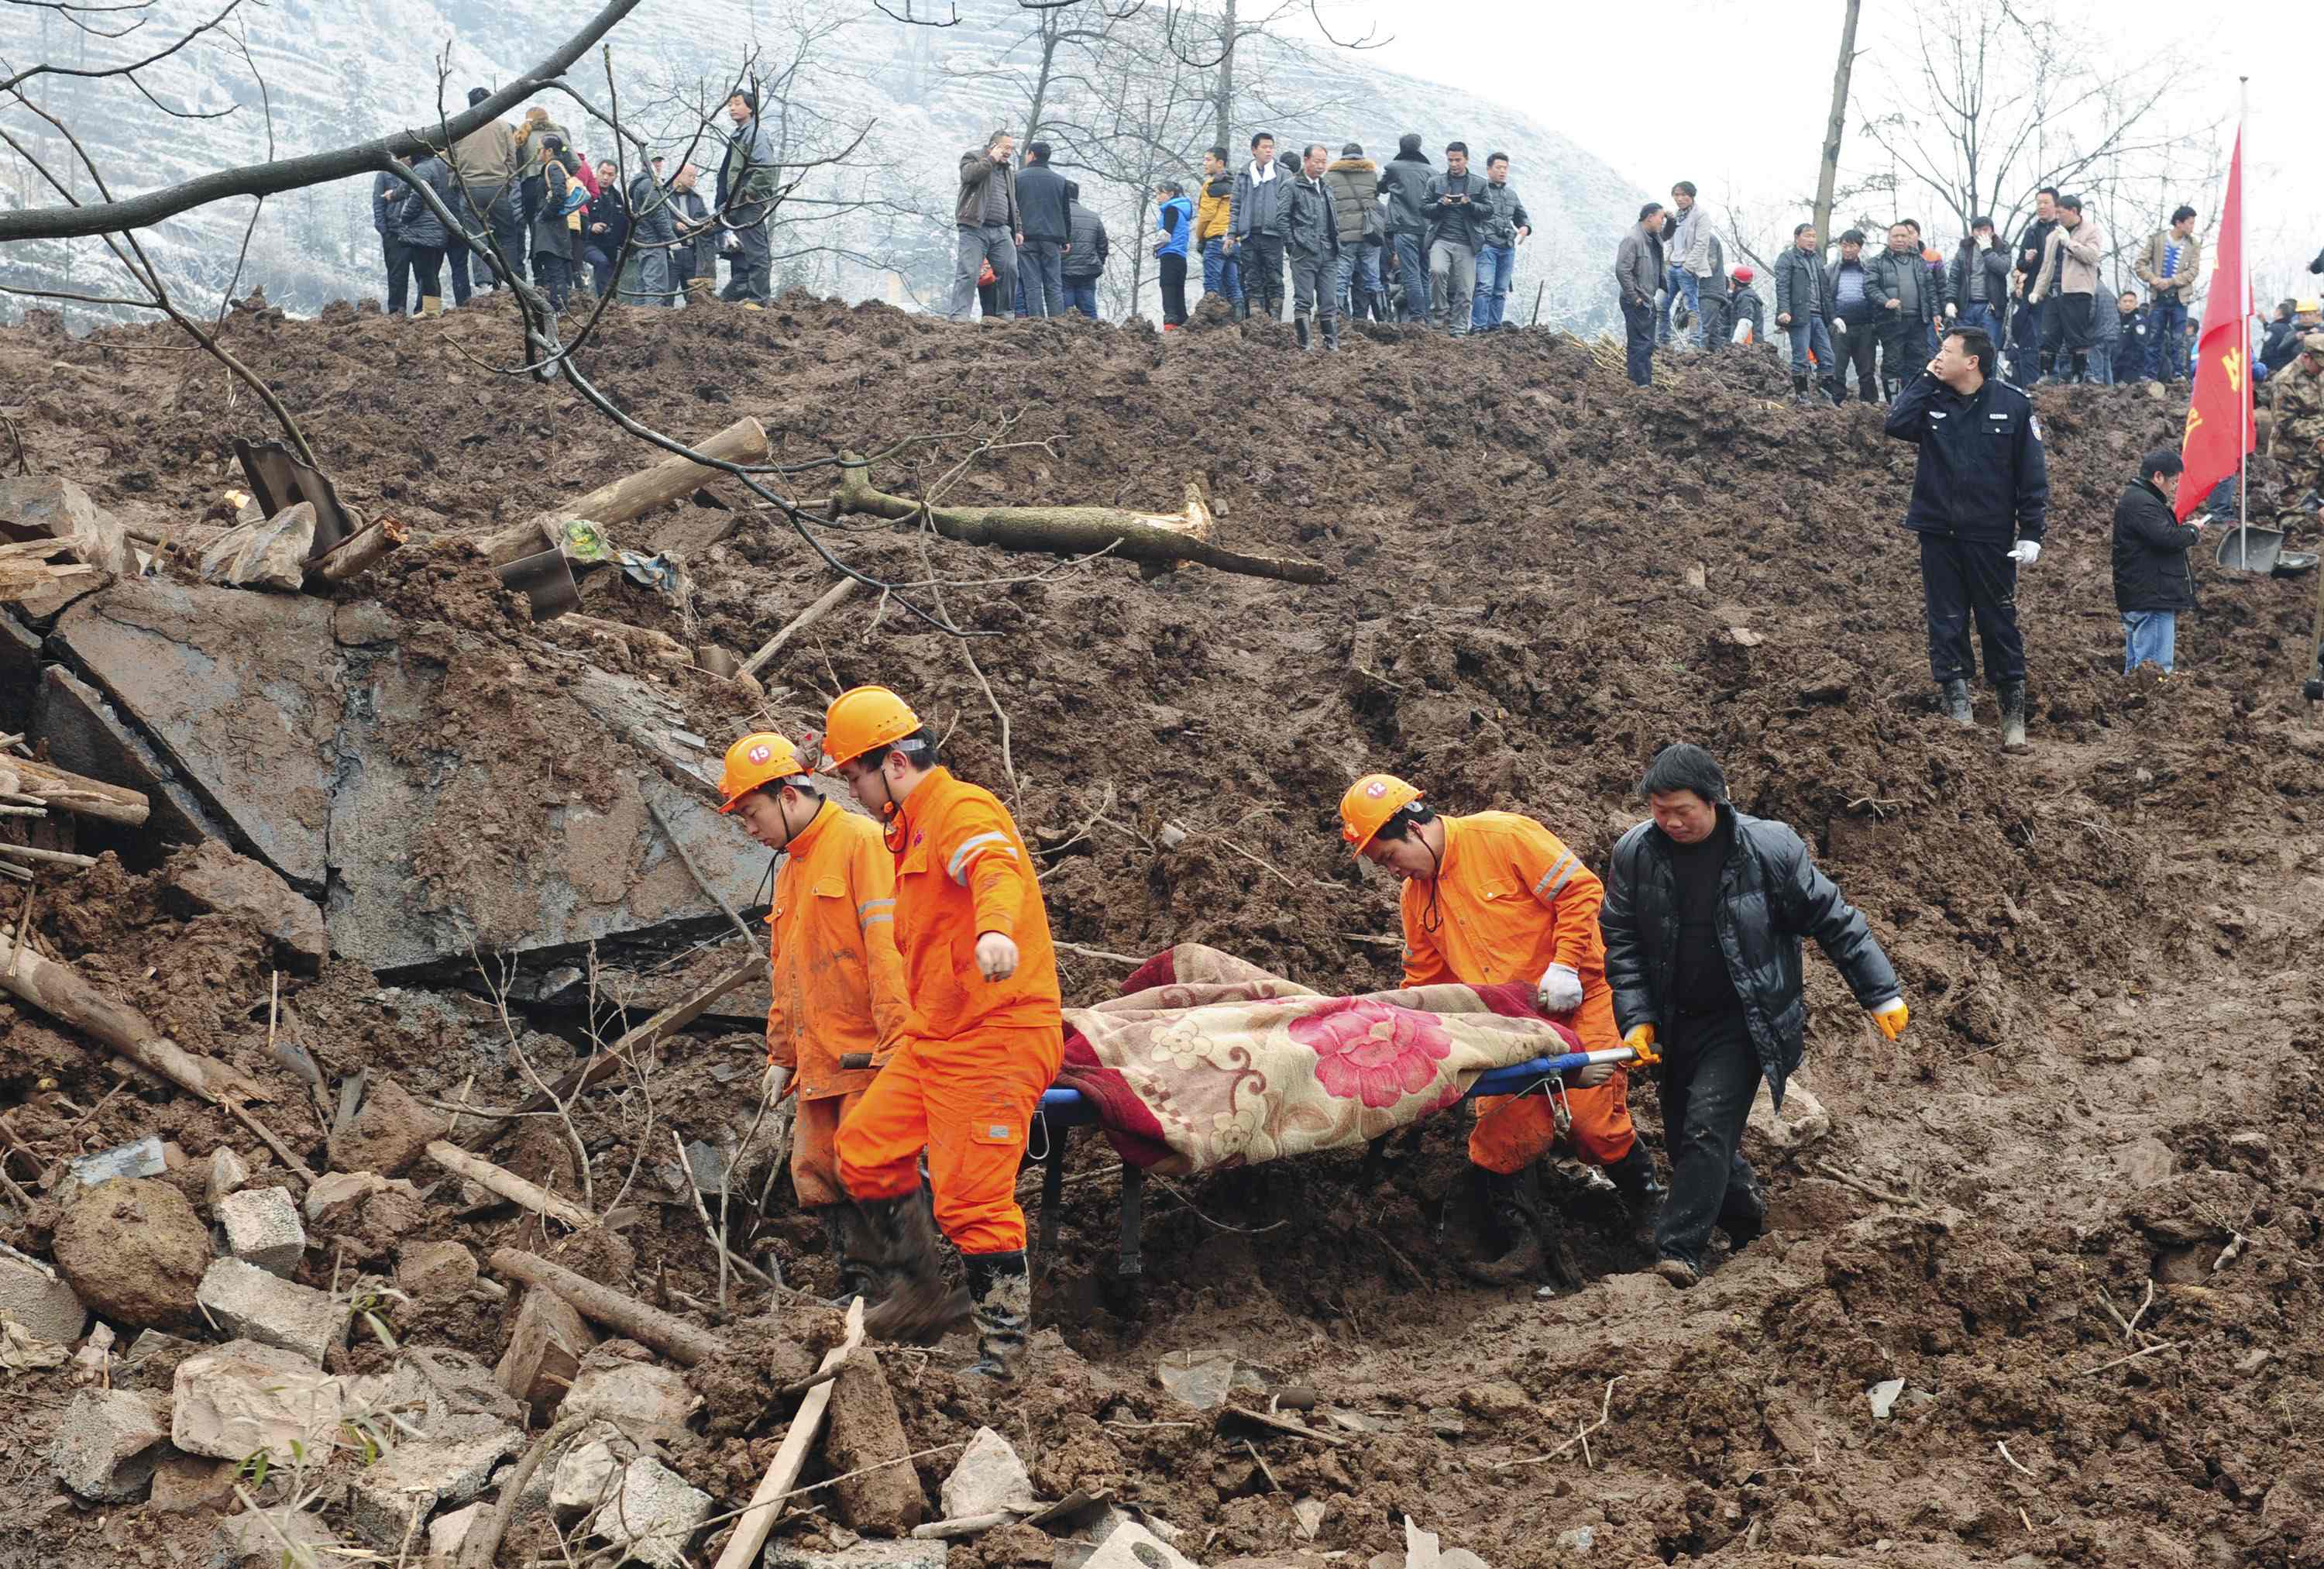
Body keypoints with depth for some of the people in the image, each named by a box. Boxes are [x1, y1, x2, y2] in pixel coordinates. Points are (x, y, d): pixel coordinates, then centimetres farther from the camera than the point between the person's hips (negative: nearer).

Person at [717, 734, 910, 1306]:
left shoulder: (860, 841, -7)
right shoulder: (789, 870, 21)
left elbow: (886, 943, -16)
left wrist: (895, 1039, -21)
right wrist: (781, 1055, 23)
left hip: (869, 1050, -9)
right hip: (819, 1059, 9)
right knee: (816, 1175, 4)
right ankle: (857, 1285, 10)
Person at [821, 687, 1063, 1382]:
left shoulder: (962, 809, -13)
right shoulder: (911, 830, 21)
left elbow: (995, 869, -37)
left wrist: (996, 929, -57)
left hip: (995, 1037, -10)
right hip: (933, 1037, 10)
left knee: (974, 1198, -9)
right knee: (865, 1149, 10)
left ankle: (1003, 1352, 0)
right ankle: (921, 1290, 24)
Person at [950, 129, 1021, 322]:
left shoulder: (1008, 172, 25)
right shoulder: (972, 157, 6)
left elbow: (1013, 204, 29)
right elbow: (970, 174, -17)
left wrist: (1018, 229, 19)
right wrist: (992, 159, -7)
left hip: (1001, 230, 6)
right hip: (975, 228, -6)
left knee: (1010, 271, -4)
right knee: (968, 273, -12)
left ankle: (1005, 313, 7)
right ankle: (959, 316, -16)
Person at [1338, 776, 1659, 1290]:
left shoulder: (1501, 836, -13)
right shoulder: (1416, 896, 9)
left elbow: (1581, 890, -14)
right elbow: (1424, 981, 17)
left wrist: (1564, 965, -20)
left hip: (1578, 1002, -6)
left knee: (1596, 1122, -8)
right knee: (1503, 1132, -6)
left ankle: (1647, 1211, 17)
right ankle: (1529, 1244, 4)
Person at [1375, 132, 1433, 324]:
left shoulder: (1393, 168, 2)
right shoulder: (1431, 171, 10)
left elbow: (1380, 188, 19)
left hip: (1404, 228, -4)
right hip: (1427, 229, 4)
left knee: (1411, 275, -9)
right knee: (1425, 276, 9)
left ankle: (1417, 317, -17)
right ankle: (1426, 319, 8)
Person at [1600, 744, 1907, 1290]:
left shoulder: (1769, 848, -14)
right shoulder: (1634, 853, -7)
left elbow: (1833, 921, -3)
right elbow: (1620, 941, 2)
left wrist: (1880, 994, 0)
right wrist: (1636, 1018, -7)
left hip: (1742, 1023, -4)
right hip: (1677, 1020, 4)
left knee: (1708, 1125, -18)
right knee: (1683, 1138, 10)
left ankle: (1679, 1251, -17)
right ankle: (1747, 1213, 35)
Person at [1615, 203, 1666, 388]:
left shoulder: (1654, 237, 9)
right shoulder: (1633, 239, -19)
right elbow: (1622, 270, -24)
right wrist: (1634, 298, -21)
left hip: (1648, 300, 10)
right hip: (1636, 302, -10)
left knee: (1647, 343, 15)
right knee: (1640, 343, -9)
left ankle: (1646, 381, 23)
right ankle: (1641, 383, -7)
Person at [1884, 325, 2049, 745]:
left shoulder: (2012, 404, -3)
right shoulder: (1931, 399, 4)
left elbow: (2032, 474, -2)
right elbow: (1897, 423, -16)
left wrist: (2032, 533, -8)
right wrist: (1926, 379, -11)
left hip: (1991, 537, -3)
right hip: (1937, 533, 3)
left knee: (1999, 623, 3)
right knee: (1946, 623, 4)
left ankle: (2014, 714, 12)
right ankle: (1957, 706, 11)